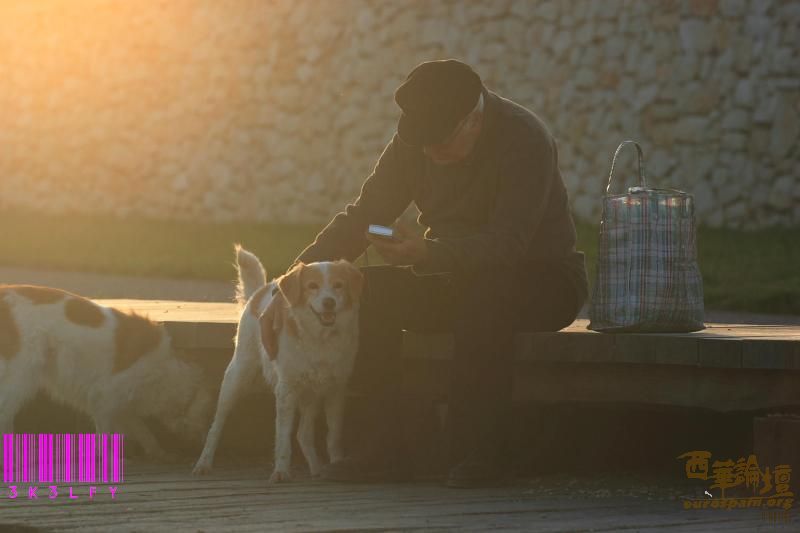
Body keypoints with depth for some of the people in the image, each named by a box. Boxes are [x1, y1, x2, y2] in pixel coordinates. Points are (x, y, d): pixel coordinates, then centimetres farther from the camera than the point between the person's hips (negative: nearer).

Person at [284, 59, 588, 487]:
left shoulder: (524, 139, -23)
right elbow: (365, 213, -1)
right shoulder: (415, 139, -3)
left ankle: (481, 451, -32)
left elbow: (507, 242, -33)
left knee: (485, 292, -39)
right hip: (456, 282, 6)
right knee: (370, 290, -19)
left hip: (541, 279, -6)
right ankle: (382, 444, -19)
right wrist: (305, 268, -17)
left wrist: (427, 254, -47)